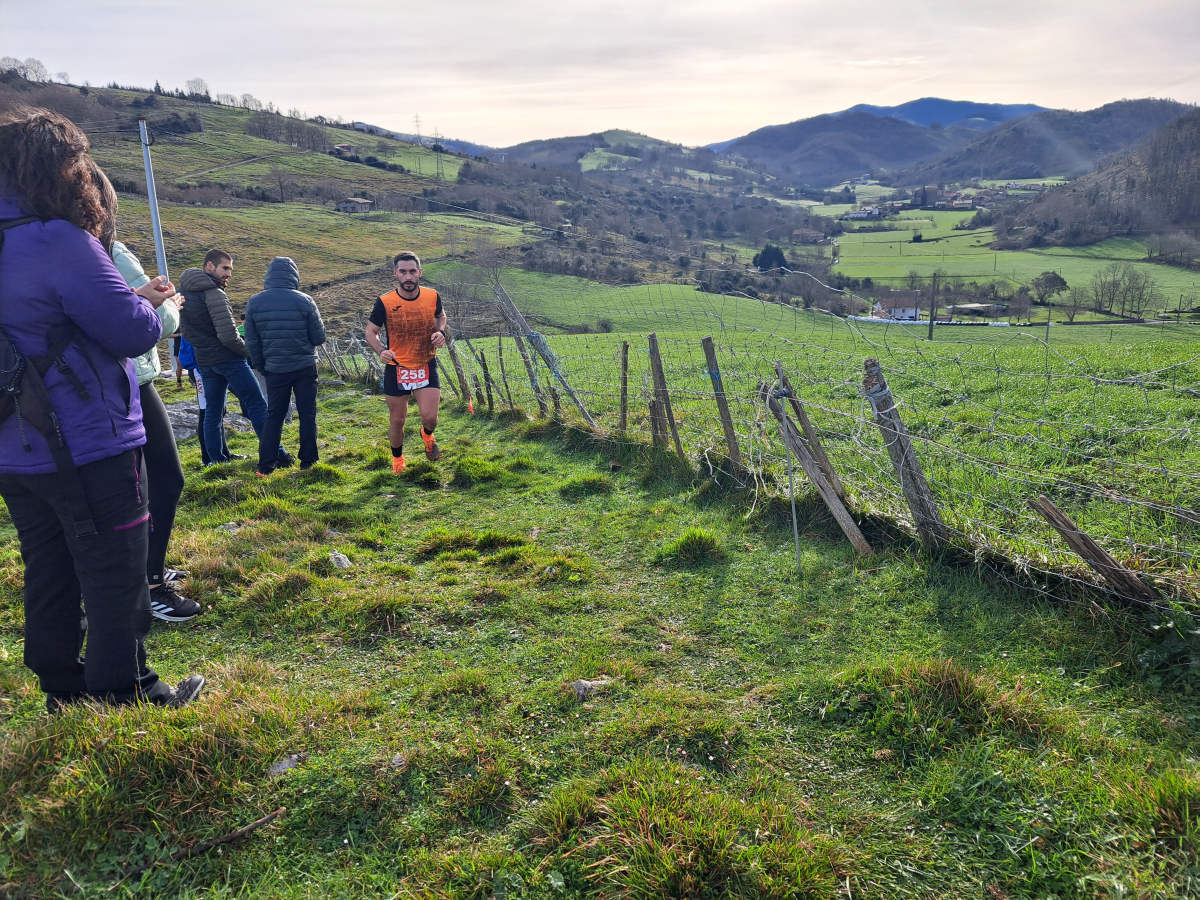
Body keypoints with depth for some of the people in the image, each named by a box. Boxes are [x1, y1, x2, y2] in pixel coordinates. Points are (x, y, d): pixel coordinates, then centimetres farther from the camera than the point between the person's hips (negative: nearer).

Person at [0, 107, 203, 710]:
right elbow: (135, 333, -18)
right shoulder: (58, 240, -19)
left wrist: (133, 298, 9)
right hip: (89, 450, -8)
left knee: (49, 584, 18)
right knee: (116, 587, 5)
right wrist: (150, 305, 4)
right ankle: (129, 701, 17)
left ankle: (63, 695, 32)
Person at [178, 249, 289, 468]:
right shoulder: (214, 294, -16)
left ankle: (217, 459, 18)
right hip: (228, 358, -8)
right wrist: (249, 351, -7)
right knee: (258, 405, -3)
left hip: (204, 361, 8)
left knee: (213, 411, 14)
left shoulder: (183, 292, 10)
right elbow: (228, 335, -21)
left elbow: (186, 333, 16)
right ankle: (276, 455, -4)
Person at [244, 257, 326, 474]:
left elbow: (252, 342, 3)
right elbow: (319, 337, -6)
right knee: (307, 415, 8)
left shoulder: (255, 303, -1)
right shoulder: (304, 301, -11)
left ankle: (265, 466, 7)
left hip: (275, 369, 2)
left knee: (274, 416, 10)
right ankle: (308, 462, 12)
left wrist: (261, 367, 14)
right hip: (305, 367, -2)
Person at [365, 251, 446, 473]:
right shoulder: (385, 302, -12)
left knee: (430, 417, -10)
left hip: (426, 366, 1)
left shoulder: (433, 297, -5)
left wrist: (440, 331, -6)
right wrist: (381, 351, -23)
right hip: (396, 369, -1)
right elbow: (371, 332, -2)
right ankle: (397, 460, 35)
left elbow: (441, 316, 17)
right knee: (397, 420, 9)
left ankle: (427, 435, 29)